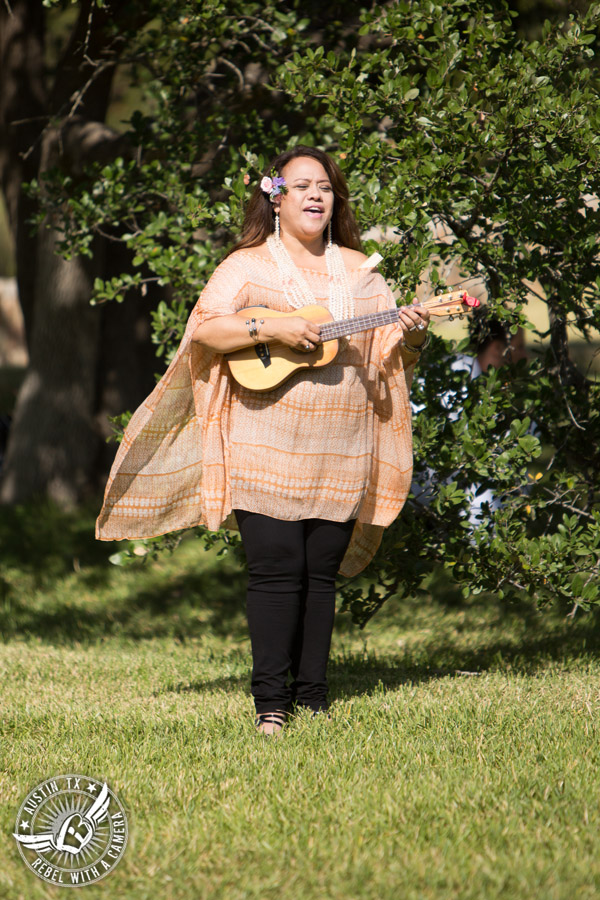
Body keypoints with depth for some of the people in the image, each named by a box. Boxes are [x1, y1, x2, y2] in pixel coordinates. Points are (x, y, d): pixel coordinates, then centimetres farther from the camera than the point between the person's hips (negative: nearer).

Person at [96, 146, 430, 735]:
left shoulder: (359, 270, 15)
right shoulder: (246, 265, 4)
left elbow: (389, 352, 15)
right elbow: (204, 329, -8)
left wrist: (410, 335, -7)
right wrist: (270, 329, -19)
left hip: (341, 451, 4)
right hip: (267, 447, -3)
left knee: (321, 571, 3)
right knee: (276, 568, -11)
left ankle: (312, 696, 9)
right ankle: (271, 702, -8)